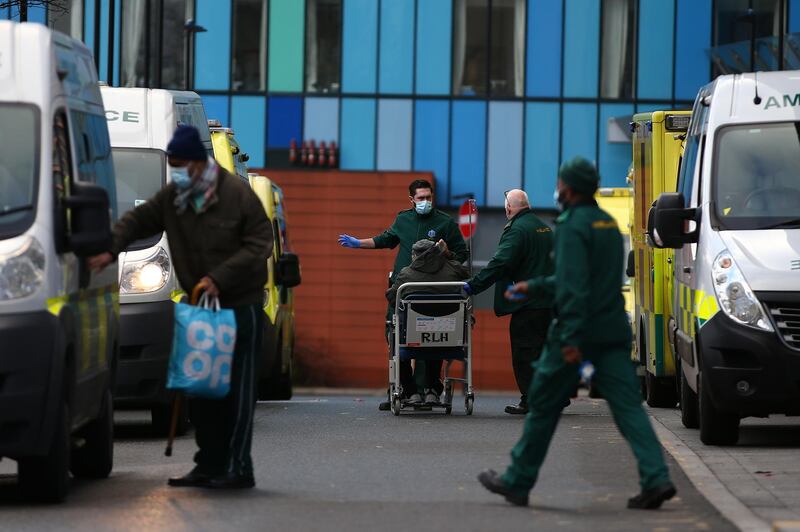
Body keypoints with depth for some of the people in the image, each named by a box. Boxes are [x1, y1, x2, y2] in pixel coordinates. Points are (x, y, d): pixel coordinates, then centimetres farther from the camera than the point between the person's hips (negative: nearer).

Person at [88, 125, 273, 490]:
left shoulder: (238, 195, -12)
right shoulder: (172, 198, 6)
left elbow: (259, 245, -13)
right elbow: (138, 220, 11)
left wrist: (219, 277, -20)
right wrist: (111, 250, -6)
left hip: (240, 305, -7)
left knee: (237, 390, -5)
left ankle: (238, 468, -3)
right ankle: (210, 465, 14)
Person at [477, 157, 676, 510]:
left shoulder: (572, 226, -12)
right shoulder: (608, 223, 15)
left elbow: (574, 286, -21)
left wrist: (570, 338, -24)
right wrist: (534, 286, 34)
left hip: (578, 334, -7)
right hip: (613, 331, 7)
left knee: (543, 406, 6)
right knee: (627, 405, -1)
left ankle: (517, 482, 16)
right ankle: (656, 478, -17)